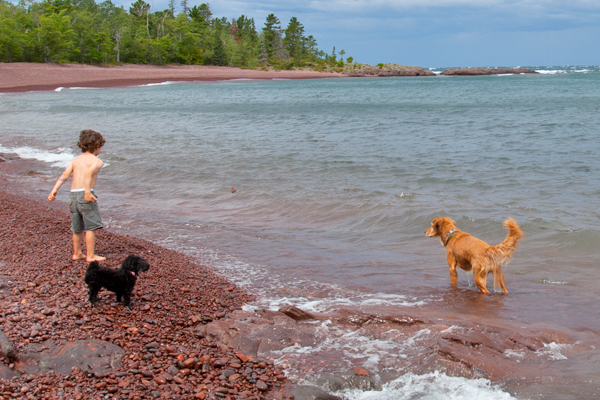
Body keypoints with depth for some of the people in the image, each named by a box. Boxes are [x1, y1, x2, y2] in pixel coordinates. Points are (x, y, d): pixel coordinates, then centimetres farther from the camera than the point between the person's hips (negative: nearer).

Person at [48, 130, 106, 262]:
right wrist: (88, 191, -29)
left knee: (77, 227, 19)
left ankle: (76, 253, 29)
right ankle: (90, 255, 3)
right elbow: (88, 174, -20)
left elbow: (64, 175, 5)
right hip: (84, 193, -7)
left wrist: (54, 190, -1)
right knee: (91, 226, 2)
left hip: (73, 194, 7)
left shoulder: (75, 160, 18)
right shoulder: (97, 161, 0)